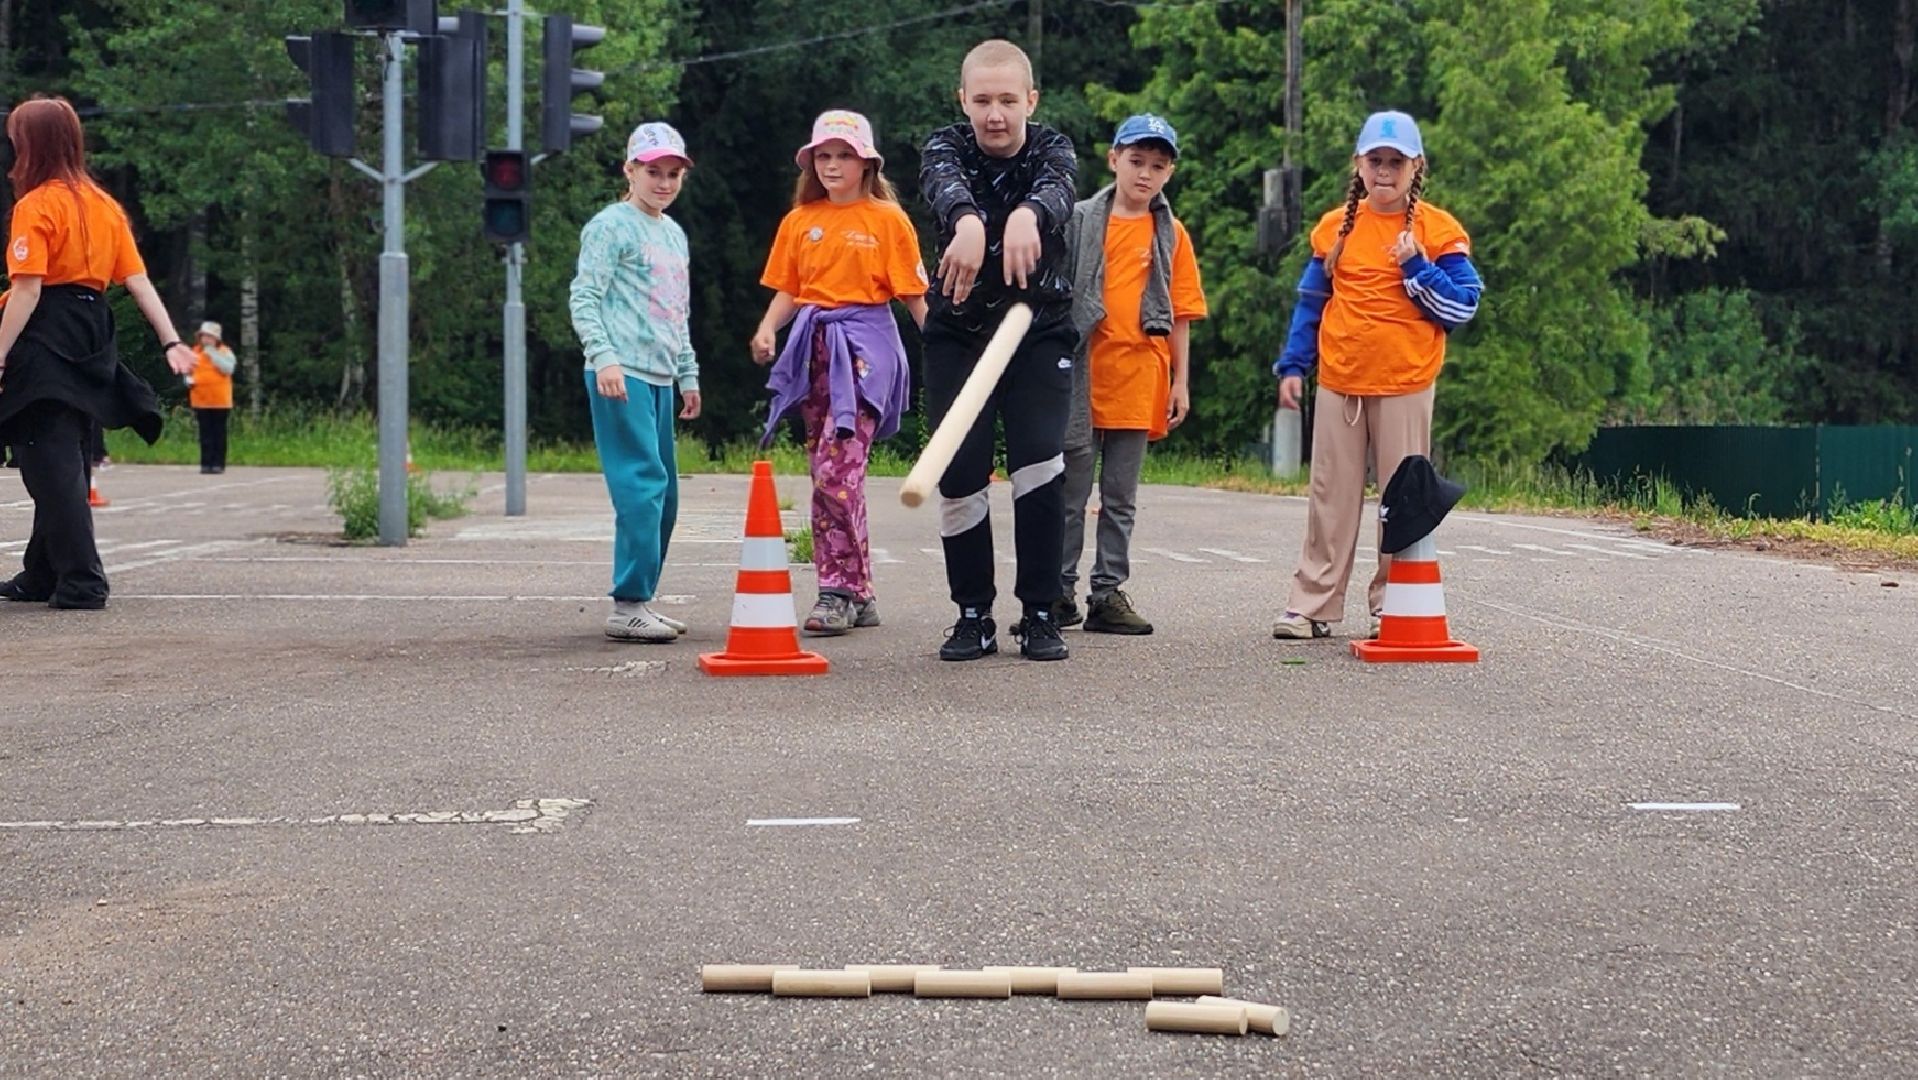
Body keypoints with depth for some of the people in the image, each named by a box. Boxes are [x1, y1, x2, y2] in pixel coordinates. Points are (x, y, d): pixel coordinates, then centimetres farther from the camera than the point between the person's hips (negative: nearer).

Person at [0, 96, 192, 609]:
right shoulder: (103, 204, 11)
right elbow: (138, 279, 8)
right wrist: (171, 341, 6)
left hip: (46, 340, -8)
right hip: (92, 342, 8)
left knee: (54, 467, -6)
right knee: (64, 463, 16)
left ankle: (81, 581, -11)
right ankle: (42, 576, 26)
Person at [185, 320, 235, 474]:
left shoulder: (224, 352, 0)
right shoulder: (195, 352, 10)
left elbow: (228, 369, -17)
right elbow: (189, 371, 22)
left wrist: (212, 353, -18)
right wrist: (189, 380, 0)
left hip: (220, 401, -3)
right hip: (201, 400, 3)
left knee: (219, 433, 2)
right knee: (205, 434, 3)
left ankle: (218, 463, 5)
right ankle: (206, 463, 5)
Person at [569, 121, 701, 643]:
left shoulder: (674, 234, 21)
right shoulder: (611, 226, -3)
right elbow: (584, 298, -10)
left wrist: (688, 375, 26)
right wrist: (603, 356, -22)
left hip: (658, 377, 9)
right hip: (621, 375, -9)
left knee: (664, 493, 9)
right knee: (642, 483, -15)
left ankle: (641, 600, 16)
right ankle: (629, 605, -14)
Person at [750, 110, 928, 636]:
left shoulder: (887, 218, 0)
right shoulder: (799, 222, 12)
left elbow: (914, 295, -1)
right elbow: (787, 291, 13)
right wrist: (767, 329, -6)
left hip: (865, 346, -5)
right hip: (814, 345, 5)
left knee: (836, 471, -17)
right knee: (827, 472, 6)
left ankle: (838, 592, -11)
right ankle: (858, 593, 12)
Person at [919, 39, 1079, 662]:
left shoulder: (1050, 151, -8)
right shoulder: (946, 148, -8)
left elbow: (1058, 189, -33)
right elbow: (946, 184, -33)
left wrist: (1027, 213, -59)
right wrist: (966, 220, -59)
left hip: (1039, 333, -1)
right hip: (957, 334, 1)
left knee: (1040, 466, -13)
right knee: (959, 476, -5)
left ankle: (1039, 613, -3)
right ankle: (973, 615, 6)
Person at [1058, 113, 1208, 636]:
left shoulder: (1171, 234, 8)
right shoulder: (1081, 221, 3)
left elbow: (1180, 314, 9)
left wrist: (1181, 381, 5)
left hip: (1139, 382, 2)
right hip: (1082, 377, -2)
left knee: (1121, 499, 7)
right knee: (1070, 494, 2)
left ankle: (1108, 594, 12)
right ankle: (1059, 593, 8)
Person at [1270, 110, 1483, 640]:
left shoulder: (1438, 231, 0)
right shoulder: (1335, 228, 8)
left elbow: (1462, 307, -4)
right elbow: (1310, 303, 13)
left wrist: (1416, 267, -14)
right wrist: (1292, 366, 7)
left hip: (1405, 384, -2)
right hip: (1339, 381, 2)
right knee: (1332, 496, 5)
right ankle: (1313, 605, 9)